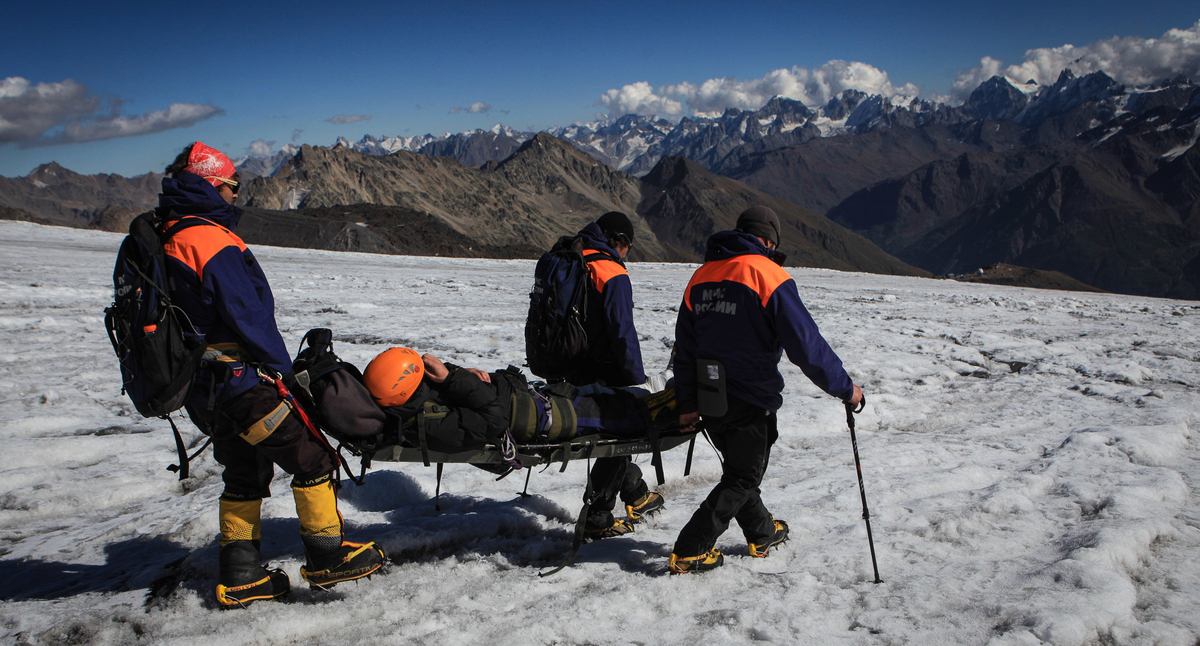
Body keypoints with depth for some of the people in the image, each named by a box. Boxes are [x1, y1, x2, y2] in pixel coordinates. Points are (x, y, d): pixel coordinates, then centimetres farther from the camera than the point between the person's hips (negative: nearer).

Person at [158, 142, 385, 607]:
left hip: (201, 386, 10)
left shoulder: (168, 241, 14)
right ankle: (327, 557, 6)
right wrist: (281, 367, -8)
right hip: (237, 380, -10)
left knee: (244, 473, 19)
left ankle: (239, 577, 23)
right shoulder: (213, 240, -17)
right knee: (310, 456, 0)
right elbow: (247, 313, -19)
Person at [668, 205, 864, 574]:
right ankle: (688, 553, 4)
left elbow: (684, 348, 10)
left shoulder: (701, 277, 7)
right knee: (742, 479, 7)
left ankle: (763, 534, 39)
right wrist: (844, 387, -5)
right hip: (751, 401, -6)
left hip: (710, 400, 7)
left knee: (738, 469, 23)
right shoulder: (768, 275, -13)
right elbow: (805, 343, -15)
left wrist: (687, 404, 16)